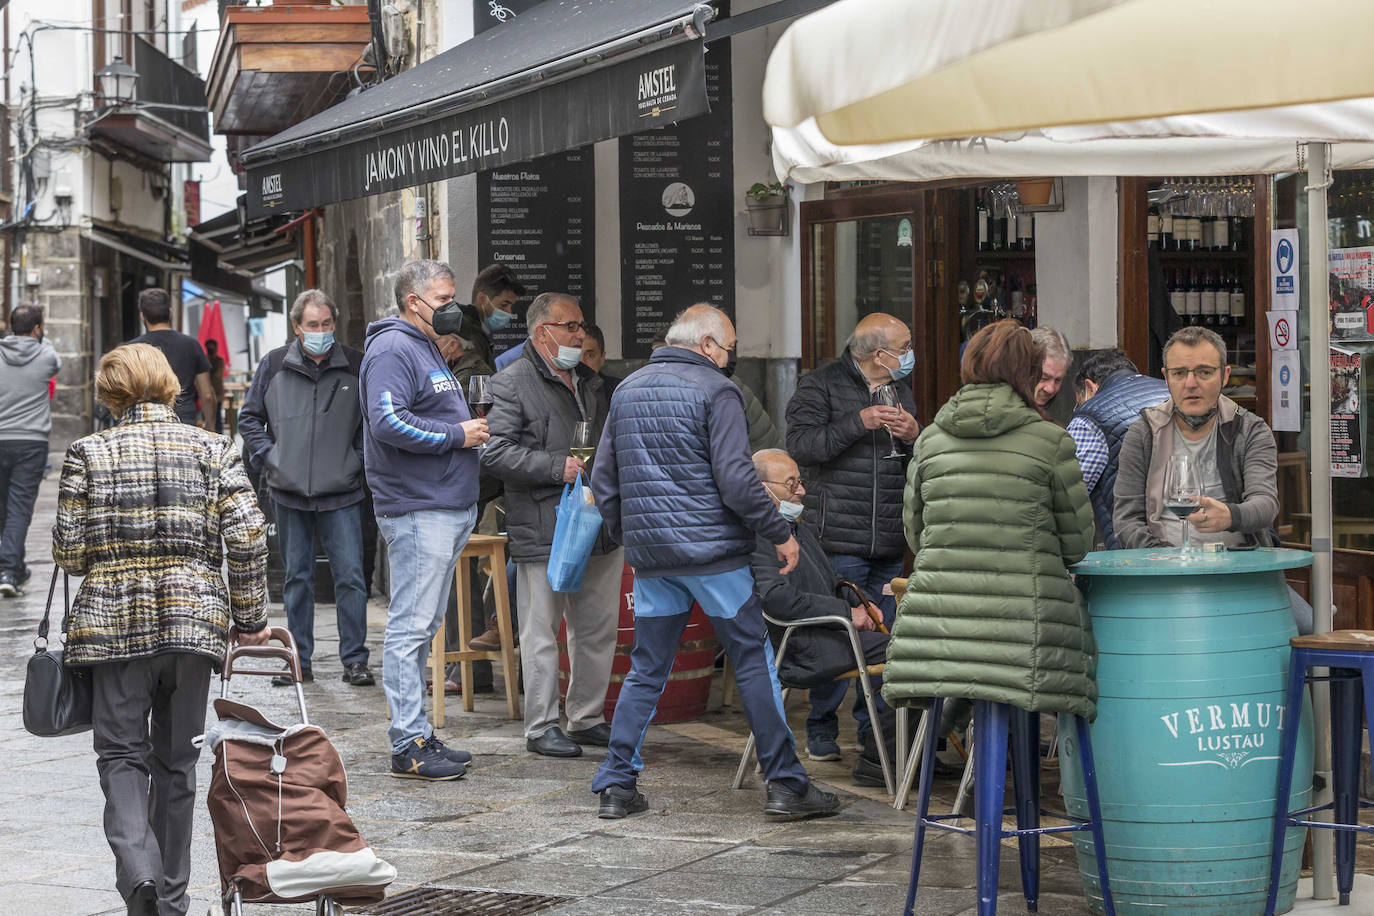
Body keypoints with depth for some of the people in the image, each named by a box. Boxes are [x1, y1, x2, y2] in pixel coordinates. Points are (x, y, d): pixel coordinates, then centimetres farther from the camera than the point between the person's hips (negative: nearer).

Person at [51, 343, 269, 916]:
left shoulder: (89, 452, -1)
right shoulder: (212, 449, 3)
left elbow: (69, 550, -2)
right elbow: (248, 538, -5)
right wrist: (250, 620, 5)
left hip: (113, 621, -2)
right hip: (194, 621, 2)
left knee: (121, 753, 7)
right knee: (177, 758, 12)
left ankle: (137, 863, -18)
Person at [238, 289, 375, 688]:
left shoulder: (355, 366, 2)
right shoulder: (275, 365, 4)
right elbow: (249, 417, 13)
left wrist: (357, 459, 2)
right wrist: (268, 458, 2)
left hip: (341, 494, -1)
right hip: (289, 492, 1)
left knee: (350, 576, -6)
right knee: (297, 578, 8)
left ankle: (355, 660, 1)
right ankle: (299, 660, 15)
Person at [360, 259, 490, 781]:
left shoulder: (426, 348, 21)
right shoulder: (393, 349, -12)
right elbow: (389, 423, -24)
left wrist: (470, 428, 12)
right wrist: (458, 435, -17)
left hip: (446, 509, 11)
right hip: (416, 510, -11)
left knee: (422, 627, 14)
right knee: (410, 626, -8)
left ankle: (416, 735, 20)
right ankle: (409, 747, -6)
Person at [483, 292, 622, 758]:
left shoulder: (589, 382, 19)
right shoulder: (512, 383, -6)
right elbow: (496, 452, -16)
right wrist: (559, 468, -20)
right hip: (543, 531, -7)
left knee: (598, 630, 12)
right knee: (542, 633, -1)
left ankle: (587, 718, 23)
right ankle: (541, 726, 7)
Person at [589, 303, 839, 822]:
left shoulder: (627, 391, 12)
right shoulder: (714, 391, -8)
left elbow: (603, 478, 15)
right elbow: (735, 478, -15)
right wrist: (780, 534, -6)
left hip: (650, 555, 6)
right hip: (712, 549, -6)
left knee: (646, 670, 11)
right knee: (754, 663, 1)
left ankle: (616, 784, 8)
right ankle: (785, 785, 2)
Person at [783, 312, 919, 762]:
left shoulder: (901, 391, 18)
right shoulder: (821, 385, -3)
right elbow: (800, 445, -15)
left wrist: (913, 435, -1)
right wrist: (859, 423, -20)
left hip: (890, 544, 6)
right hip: (839, 540, -6)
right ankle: (822, 730, 5)